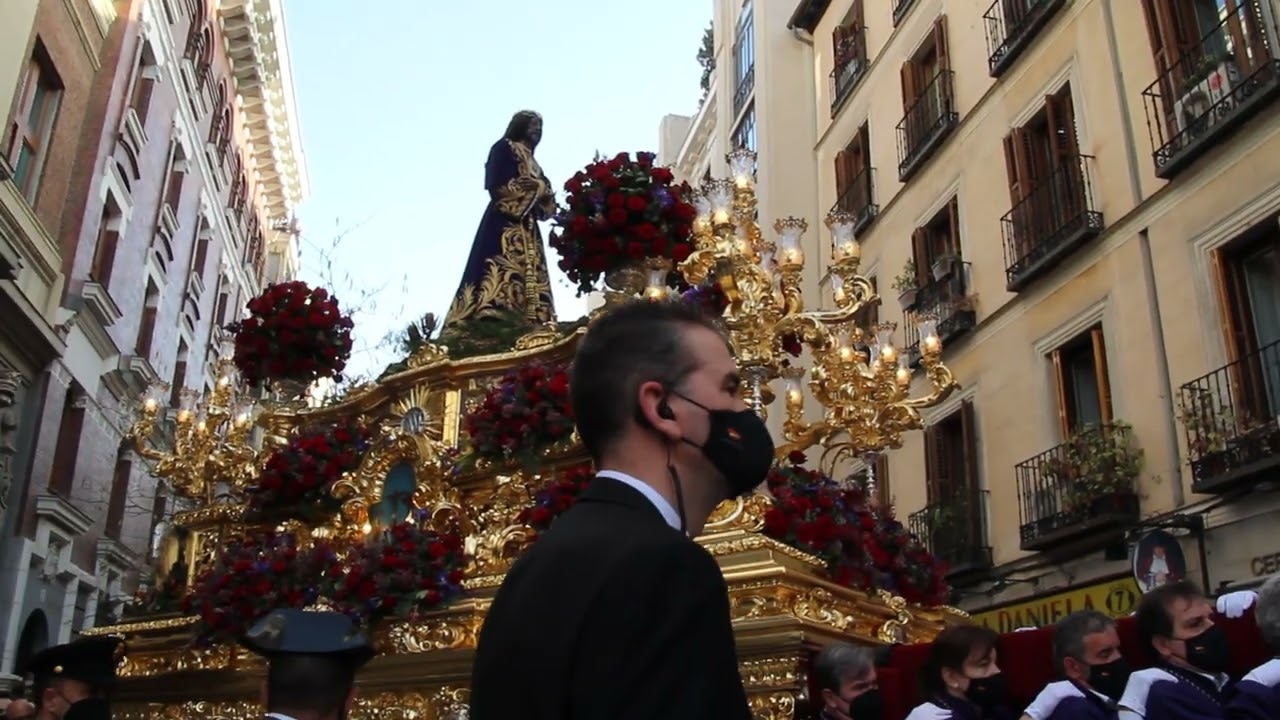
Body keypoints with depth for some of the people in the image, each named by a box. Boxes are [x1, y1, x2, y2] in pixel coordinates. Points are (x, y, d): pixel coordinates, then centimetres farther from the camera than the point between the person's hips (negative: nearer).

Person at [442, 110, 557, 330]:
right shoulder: (503, 148, 5)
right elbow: (498, 186, -8)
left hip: (526, 226, 8)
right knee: (502, 273, -22)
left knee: (526, 277, -5)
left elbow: (541, 200, 23)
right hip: (505, 223, -8)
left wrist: (544, 192, 1)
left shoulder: (531, 162, 28)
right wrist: (537, 187, -5)